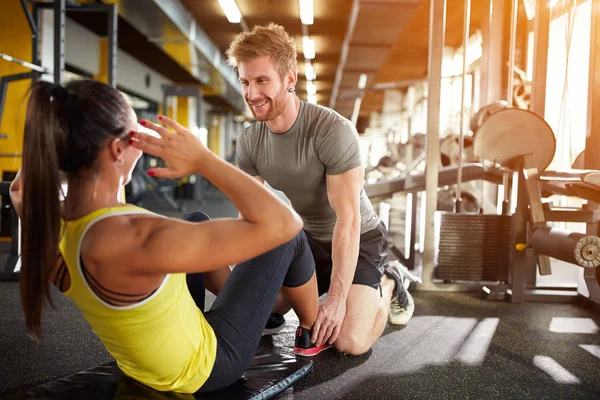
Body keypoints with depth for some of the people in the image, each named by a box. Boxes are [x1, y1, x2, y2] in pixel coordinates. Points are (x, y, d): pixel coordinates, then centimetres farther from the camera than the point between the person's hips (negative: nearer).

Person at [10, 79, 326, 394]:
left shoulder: (43, 219, -18)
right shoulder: (136, 240, -42)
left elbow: (18, 188, 11)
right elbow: (281, 223, -39)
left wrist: (58, 132, -6)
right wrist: (203, 160, -32)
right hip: (202, 365, -6)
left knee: (196, 220, 23)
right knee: (289, 236, 5)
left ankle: (248, 303, 45)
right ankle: (312, 328, 34)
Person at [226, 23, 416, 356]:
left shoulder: (333, 130, -29)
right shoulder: (249, 141, -11)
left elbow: (348, 221, -30)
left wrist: (336, 298, -30)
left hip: (358, 240, -5)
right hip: (306, 238, 5)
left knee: (351, 342, -21)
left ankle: (387, 284, 10)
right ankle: (309, 289, 19)